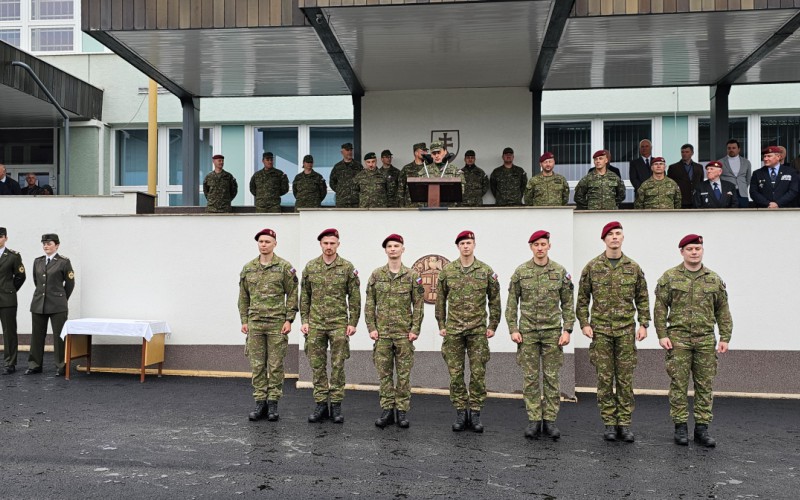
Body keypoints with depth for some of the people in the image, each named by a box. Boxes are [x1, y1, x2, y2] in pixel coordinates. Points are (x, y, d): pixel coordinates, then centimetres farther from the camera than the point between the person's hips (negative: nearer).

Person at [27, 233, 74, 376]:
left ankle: (61, 366, 8)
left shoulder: (64, 262, -4)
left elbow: (70, 284, 2)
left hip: (57, 305, -5)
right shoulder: (37, 261, 10)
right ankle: (35, 365, 18)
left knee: (59, 336, 0)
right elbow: (36, 281, 22)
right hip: (38, 304, 5)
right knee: (37, 336, 8)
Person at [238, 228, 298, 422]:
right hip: (255, 324, 3)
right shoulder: (247, 268, 9)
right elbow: (243, 296, 13)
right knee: (257, 365, 6)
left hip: (277, 324, -3)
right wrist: (244, 320, 7)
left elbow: (292, 294, -2)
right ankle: (260, 403, 15)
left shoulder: (284, 267, -2)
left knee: (275, 365, 2)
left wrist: (289, 319, -8)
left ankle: (273, 404, 10)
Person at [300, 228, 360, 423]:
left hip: (339, 324, -2)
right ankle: (320, 405, 14)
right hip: (315, 324, 2)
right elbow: (304, 296, 10)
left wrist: (353, 323, -4)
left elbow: (354, 298, 1)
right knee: (317, 365, 5)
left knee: (338, 365, 3)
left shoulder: (347, 268, -1)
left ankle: (336, 405, 12)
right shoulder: (310, 267, 6)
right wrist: (304, 321, 4)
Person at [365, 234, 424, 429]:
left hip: (404, 334, -1)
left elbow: (418, 305, 1)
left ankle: (402, 411, 13)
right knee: (384, 373, 5)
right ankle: (387, 410, 14)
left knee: (404, 374, 4)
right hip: (382, 333, 1)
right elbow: (370, 304, 5)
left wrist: (415, 330, -6)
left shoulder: (412, 276, 1)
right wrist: (371, 328, -2)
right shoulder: (376, 275, 5)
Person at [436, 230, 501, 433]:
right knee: (455, 374, 4)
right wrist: (441, 325, 5)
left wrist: (492, 326, 2)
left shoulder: (486, 271, 1)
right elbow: (440, 300, 8)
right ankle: (460, 412, 15)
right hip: (453, 330, 1)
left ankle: (475, 413, 13)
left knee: (478, 374, 2)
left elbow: (494, 300, 6)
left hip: (478, 330, -1)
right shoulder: (447, 270, 3)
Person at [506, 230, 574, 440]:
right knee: (530, 378, 4)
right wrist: (513, 329, -4)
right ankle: (534, 420, 12)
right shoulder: (520, 272, 1)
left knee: (551, 377, 4)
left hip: (552, 332, 0)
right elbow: (512, 302, 3)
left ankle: (550, 421, 12)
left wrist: (567, 330, -4)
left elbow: (568, 303, 4)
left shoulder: (560, 271, 1)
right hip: (527, 332, 0)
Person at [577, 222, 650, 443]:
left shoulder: (633, 267, 5)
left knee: (625, 379, 4)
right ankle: (609, 423, 12)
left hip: (626, 330, 1)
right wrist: (584, 323, -2)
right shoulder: (592, 267, 1)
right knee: (604, 378, 3)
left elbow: (642, 298, 10)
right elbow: (582, 298, 5)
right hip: (600, 330, -1)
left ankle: (624, 423, 13)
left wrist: (643, 324, 2)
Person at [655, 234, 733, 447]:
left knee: (705, 385, 5)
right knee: (679, 384, 1)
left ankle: (702, 427, 15)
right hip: (678, 339, -2)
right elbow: (660, 308, 0)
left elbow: (722, 311, 11)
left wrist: (725, 338, 5)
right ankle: (680, 426, 10)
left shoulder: (714, 279, 9)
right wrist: (662, 335, -7)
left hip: (706, 340, 2)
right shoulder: (669, 277, 2)